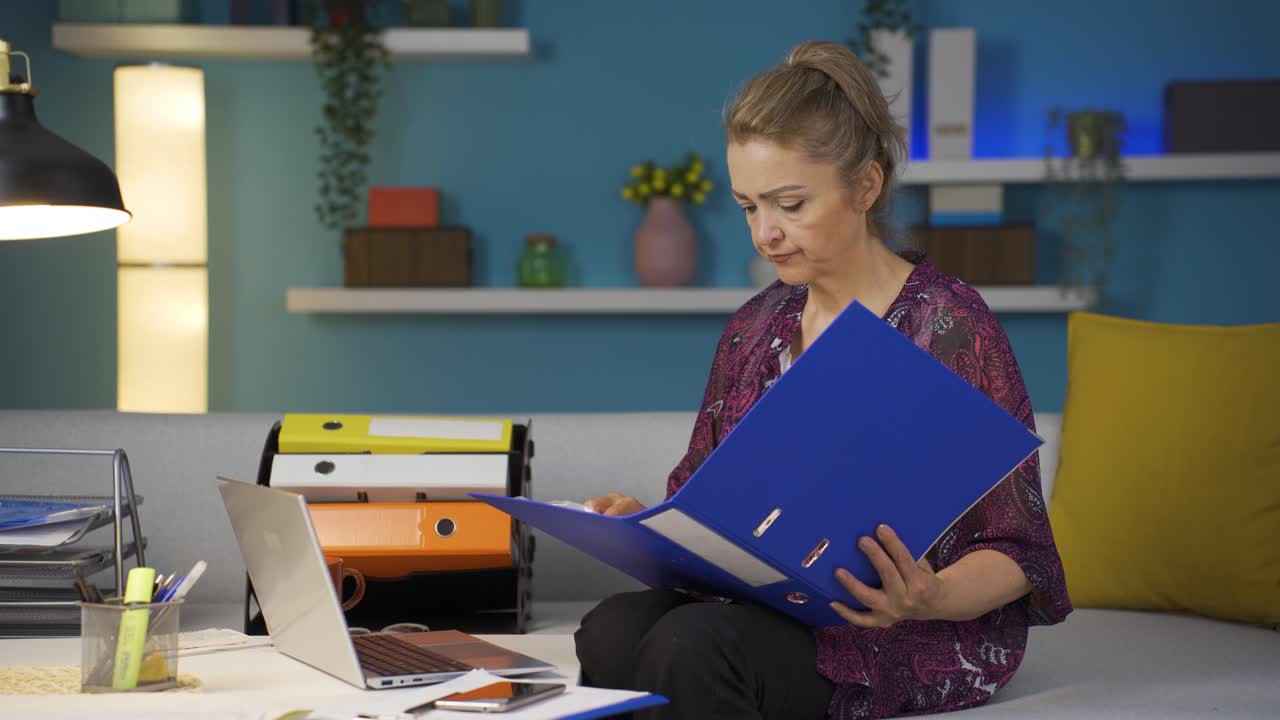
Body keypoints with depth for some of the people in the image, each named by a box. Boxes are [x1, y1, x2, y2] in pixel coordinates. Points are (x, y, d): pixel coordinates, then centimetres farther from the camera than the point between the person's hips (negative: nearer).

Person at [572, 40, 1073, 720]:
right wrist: (642, 521, -6)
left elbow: (1017, 554, -7)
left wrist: (928, 600, -28)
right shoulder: (754, 326, 12)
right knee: (610, 631, -28)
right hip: (764, 606, 5)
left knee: (694, 641, -34)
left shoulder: (953, 327, -7)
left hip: (924, 640, -5)